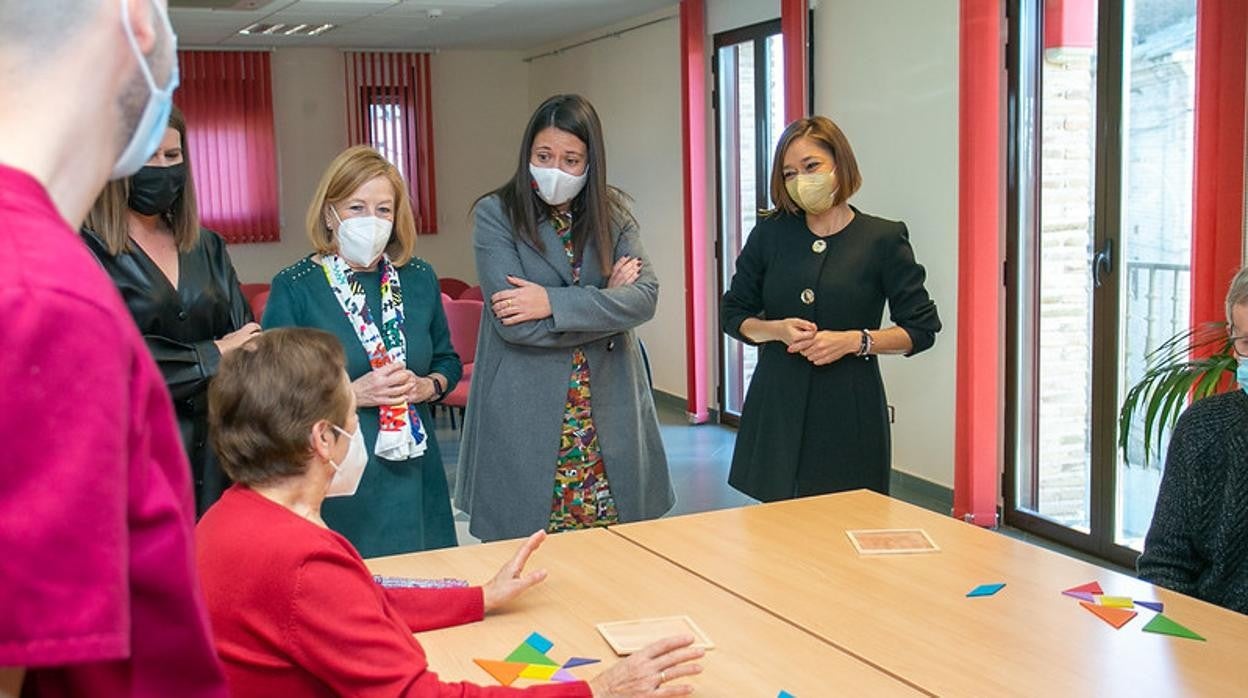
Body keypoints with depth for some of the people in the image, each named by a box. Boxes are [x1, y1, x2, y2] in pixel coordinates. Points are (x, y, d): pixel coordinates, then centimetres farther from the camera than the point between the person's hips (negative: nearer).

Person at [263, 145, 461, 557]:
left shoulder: (418, 280, 7)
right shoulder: (294, 288, -5)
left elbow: (448, 361, 17)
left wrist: (426, 386, -4)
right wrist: (352, 394, -17)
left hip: (413, 476, 4)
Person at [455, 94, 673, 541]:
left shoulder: (613, 214, 8)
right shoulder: (496, 215, -2)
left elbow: (645, 297, -7)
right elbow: (514, 324, -13)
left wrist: (553, 302, -17)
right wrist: (606, 298, -7)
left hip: (610, 416, 3)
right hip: (524, 419, -2)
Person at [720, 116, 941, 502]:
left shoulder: (883, 239, -1)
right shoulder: (770, 234, 7)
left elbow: (922, 329, 2)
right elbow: (733, 314, 12)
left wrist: (856, 341, -13)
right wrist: (778, 330, -7)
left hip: (849, 410, -2)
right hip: (777, 405, 2)